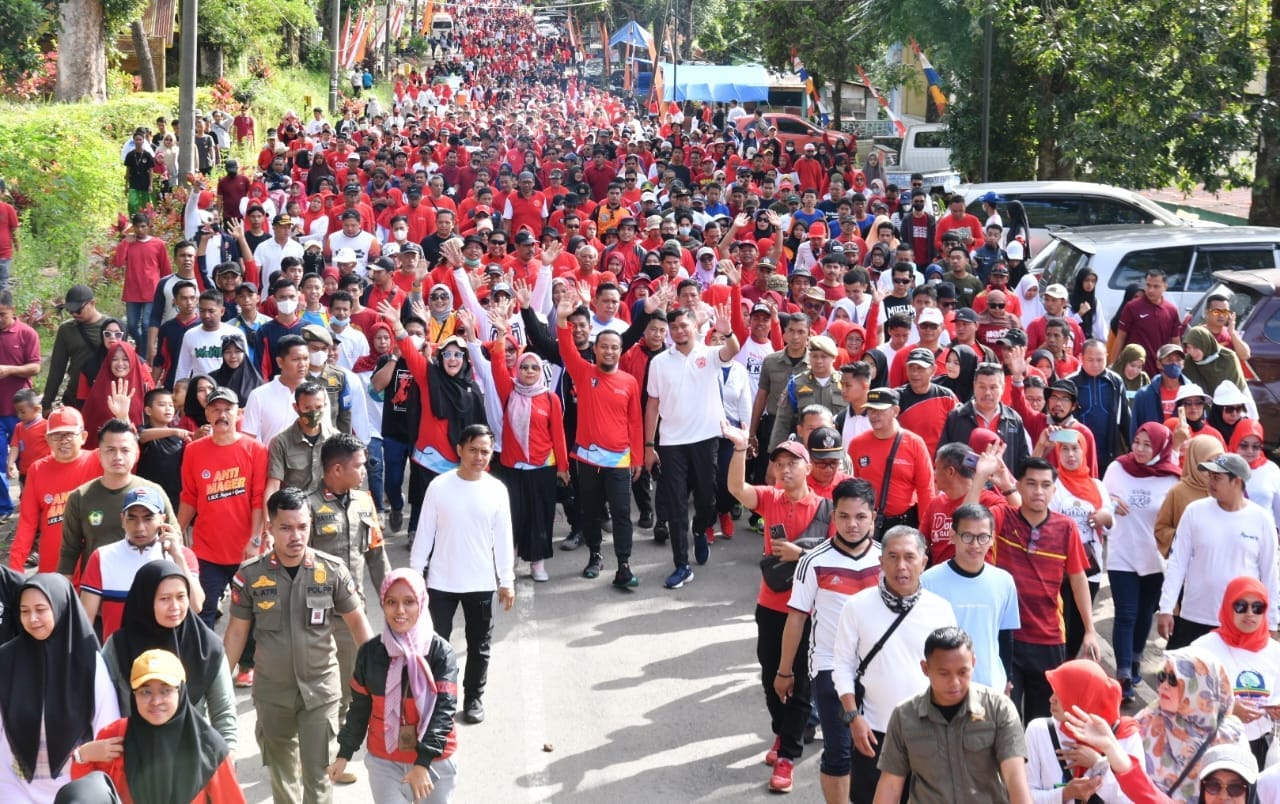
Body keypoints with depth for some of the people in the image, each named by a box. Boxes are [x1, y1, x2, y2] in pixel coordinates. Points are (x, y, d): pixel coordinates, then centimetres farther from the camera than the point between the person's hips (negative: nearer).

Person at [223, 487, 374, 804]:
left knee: (317, 775, -2)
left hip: (320, 688, -1)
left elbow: (357, 621, 1)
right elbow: (237, 631, 1)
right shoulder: (250, 575, -10)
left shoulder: (332, 570, -11)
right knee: (281, 771, 19)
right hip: (271, 690, 2)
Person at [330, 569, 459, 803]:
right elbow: (360, 707, 8)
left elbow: (443, 710, -16)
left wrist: (423, 762, -24)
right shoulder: (370, 652, -2)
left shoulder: (440, 652, -11)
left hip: (434, 761, -1)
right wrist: (344, 754, 9)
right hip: (384, 761, 2)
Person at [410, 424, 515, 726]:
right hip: (441, 581, -1)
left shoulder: (497, 490, -4)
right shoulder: (439, 486, -8)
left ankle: (474, 698, 27)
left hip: (481, 583, 2)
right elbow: (425, 533, -2)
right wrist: (415, 572, -2)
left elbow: (503, 539, 2)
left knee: (479, 645, 12)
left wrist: (507, 581, 3)